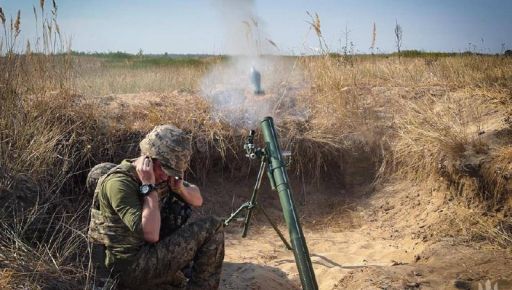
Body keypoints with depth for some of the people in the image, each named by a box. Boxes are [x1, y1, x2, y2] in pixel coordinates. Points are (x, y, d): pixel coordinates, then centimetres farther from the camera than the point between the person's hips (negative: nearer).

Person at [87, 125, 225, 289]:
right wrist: (149, 187, -26)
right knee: (211, 228, -11)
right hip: (130, 266, -9)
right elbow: (150, 235, -30)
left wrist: (180, 188, -10)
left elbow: (198, 200, 10)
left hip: (146, 254, 9)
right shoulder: (119, 182, -22)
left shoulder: (160, 173, 3)